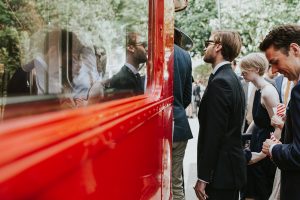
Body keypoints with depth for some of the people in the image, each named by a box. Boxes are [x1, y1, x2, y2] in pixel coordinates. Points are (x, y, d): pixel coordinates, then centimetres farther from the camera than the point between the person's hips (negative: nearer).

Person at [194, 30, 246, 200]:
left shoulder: (219, 81, -18)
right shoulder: (233, 79, 12)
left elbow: (214, 133, -21)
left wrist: (203, 178, -17)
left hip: (221, 172, -9)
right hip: (233, 167, 9)